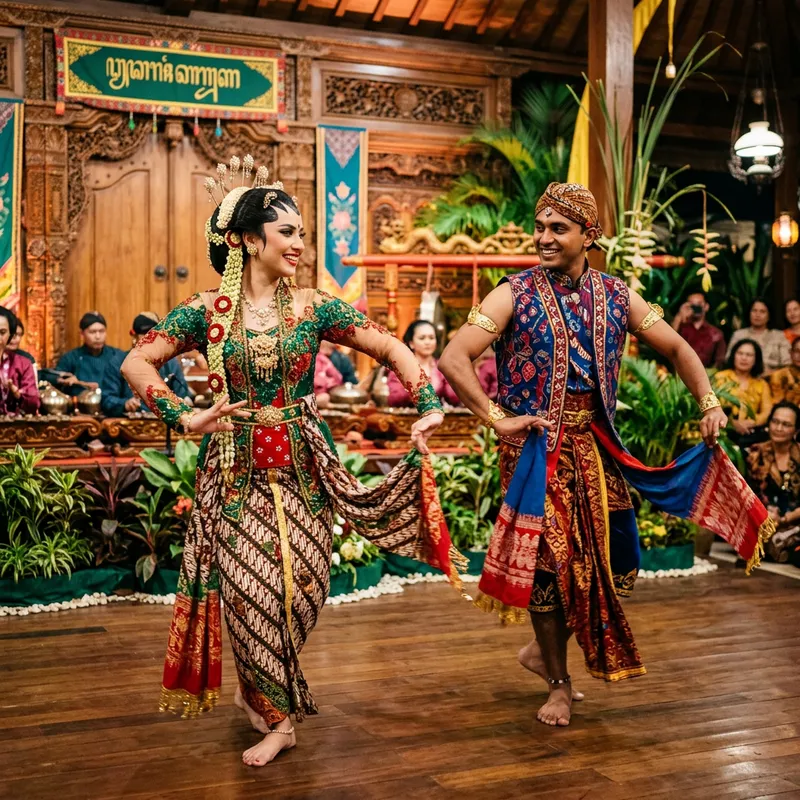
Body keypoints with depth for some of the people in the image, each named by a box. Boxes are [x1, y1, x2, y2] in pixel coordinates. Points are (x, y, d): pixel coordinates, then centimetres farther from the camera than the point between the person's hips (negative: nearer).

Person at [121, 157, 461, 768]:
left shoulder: (314, 306, 0)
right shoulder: (207, 310, -2)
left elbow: (393, 348, 1)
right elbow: (137, 363, -4)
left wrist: (428, 404, -11)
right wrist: (186, 417, -15)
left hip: (303, 468, 1)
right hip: (237, 470, -1)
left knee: (298, 589, 2)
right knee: (252, 591, -2)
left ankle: (258, 693, 29)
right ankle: (280, 716, 18)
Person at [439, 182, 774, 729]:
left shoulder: (616, 297, 4)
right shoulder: (516, 294, -7)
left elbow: (677, 348, 11)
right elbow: (454, 358, -15)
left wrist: (709, 403, -3)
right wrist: (496, 418, -20)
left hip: (596, 447, 4)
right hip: (536, 448, -4)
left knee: (615, 563, 6)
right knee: (549, 561, 0)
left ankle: (544, 647, 30)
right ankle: (559, 681, 21)